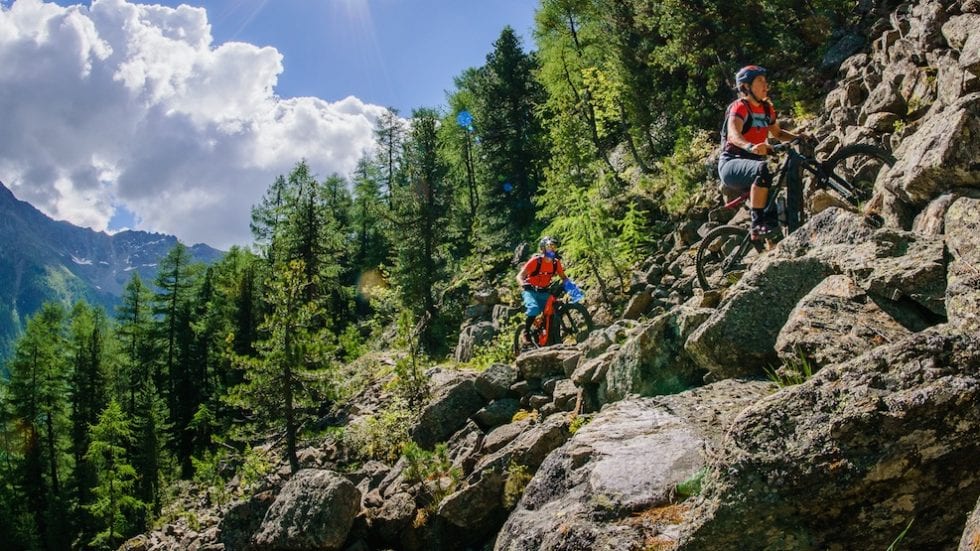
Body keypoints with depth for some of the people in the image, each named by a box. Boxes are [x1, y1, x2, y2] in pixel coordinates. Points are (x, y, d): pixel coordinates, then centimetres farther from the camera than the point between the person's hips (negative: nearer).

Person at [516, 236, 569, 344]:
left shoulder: (556, 263, -4)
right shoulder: (535, 261, -18)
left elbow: (563, 277, 7)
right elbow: (520, 276, -21)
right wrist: (524, 284, -42)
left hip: (544, 292, 5)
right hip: (530, 291, -5)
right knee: (534, 309, -31)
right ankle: (526, 332, -12)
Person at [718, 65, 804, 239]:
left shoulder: (767, 108, 11)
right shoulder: (739, 107, -13)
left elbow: (777, 133, 24)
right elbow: (734, 135, -31)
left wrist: (798, 137, 4)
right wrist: (751, 147, -52)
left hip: (751, 163, 8)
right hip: (732, 163, -8)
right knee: (762, 168, -36)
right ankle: (758, 224, -34)